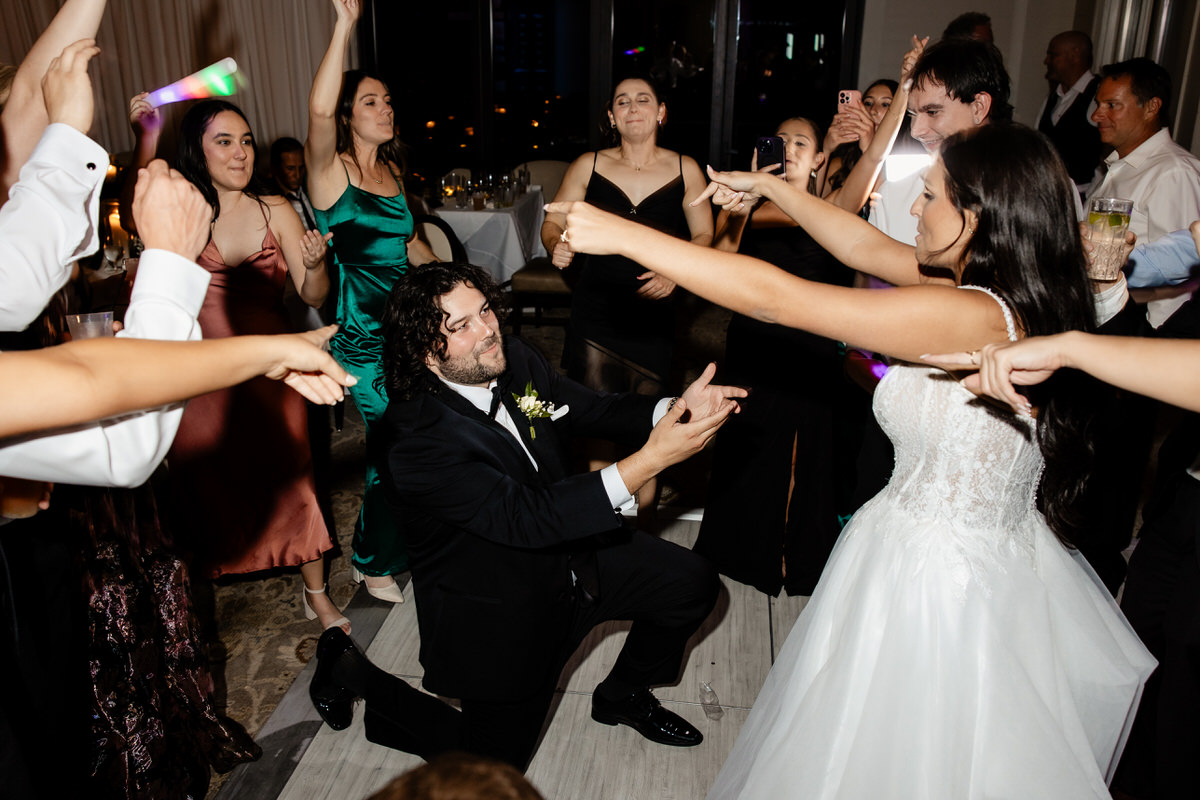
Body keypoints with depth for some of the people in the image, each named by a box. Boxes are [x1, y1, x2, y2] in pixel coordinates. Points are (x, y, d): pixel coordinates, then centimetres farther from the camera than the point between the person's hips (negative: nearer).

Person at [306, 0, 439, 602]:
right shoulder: (331, 170, -9)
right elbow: (319, 110, -31)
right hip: (362, 338, -7)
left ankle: (392, 549, 35)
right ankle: (376, 567, 23)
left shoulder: (392, 168, 13)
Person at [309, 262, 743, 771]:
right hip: (496, 610, -6)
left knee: (693, 584, 4)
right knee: (496, 762, 3)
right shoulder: (412, 438, -31)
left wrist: (677, 409, -23)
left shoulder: (514, 359, -10)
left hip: (572, 552, 7)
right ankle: (348, 668, 21)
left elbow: (596, 411, -1)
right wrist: (650, 460, -41)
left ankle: (623, 695, 30)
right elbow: (525, 518, -36)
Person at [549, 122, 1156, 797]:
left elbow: (775, 298, -29)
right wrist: (769, 186, 13)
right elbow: (863, 246, 8)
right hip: (998, 558, 9)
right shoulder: (1018, 295, -2)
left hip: (935, 578, -8)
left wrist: (622, 235, -23)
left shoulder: (967, 316, -28)